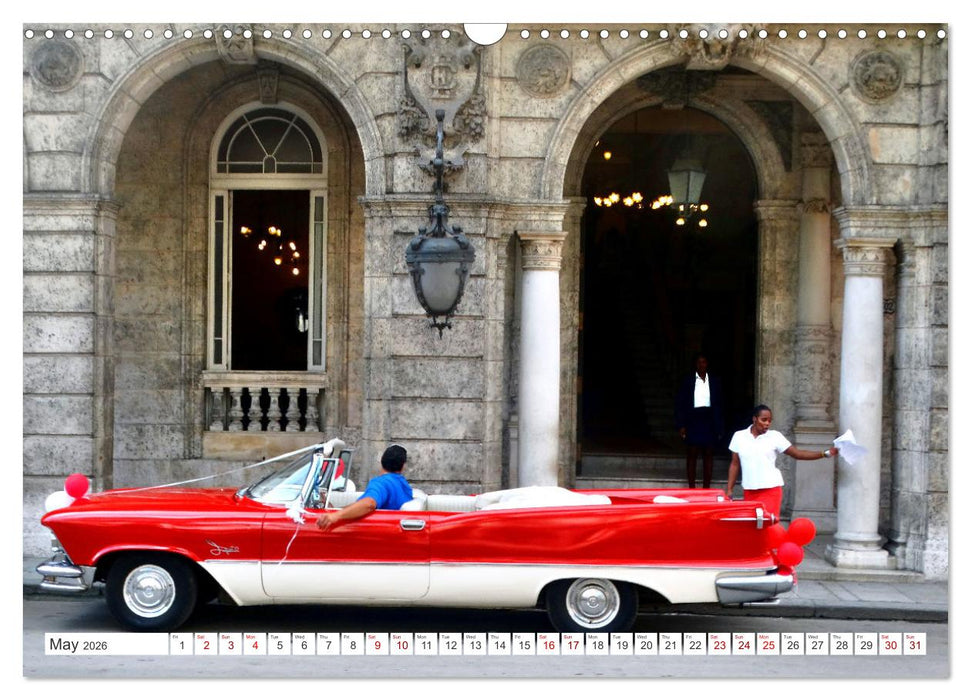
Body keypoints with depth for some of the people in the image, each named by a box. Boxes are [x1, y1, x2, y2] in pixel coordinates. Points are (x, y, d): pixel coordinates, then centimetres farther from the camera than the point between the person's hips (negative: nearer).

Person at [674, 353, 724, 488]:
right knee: (692, 454, 1)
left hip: (710, 421, 2)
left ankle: (707, 488, 11)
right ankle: (691, 488, 6)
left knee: (709, 454, 5)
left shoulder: (714, 382, 8)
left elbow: (719, 405, 10)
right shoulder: (688, 381, 1)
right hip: (693, 420, -2)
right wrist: (681, 425, -6)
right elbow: (679, 404, 1)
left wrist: (720, 427, 5)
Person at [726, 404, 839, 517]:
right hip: (749, 491, 2)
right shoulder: (739, 436, 6)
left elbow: (797, 454, 0)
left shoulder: (775, 436, 1)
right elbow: (735, 465, 11)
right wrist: (729, 490, 6)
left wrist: (825, 453, -9)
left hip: (771, 489, -2)